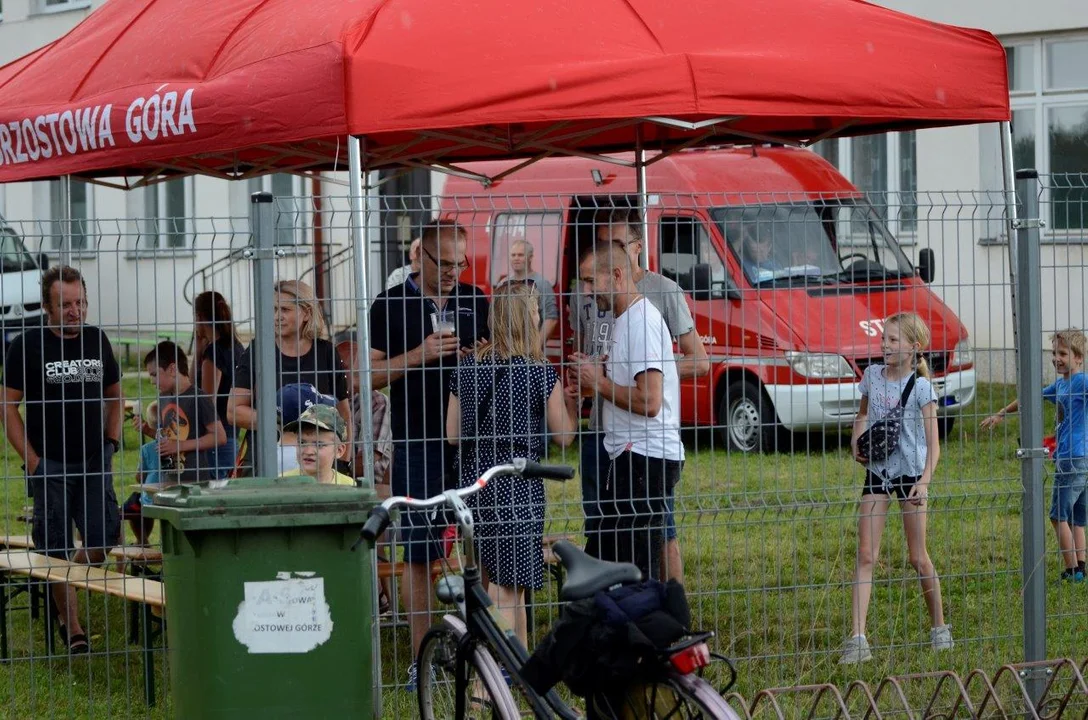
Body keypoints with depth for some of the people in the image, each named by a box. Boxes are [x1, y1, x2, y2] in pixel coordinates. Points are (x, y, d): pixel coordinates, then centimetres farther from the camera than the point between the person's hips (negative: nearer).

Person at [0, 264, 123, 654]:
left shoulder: (97, 340, 8)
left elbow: (114, 395, 20)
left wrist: (111, 443, 8)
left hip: (94, 462, 3)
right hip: (50, 465, -3)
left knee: (104, 539, -3)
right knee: (57, 550, 0)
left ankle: (66, 597, 22)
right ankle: (71, 626, 7)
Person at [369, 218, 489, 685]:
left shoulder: (475, 301, 11)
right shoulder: (391, 306, 1)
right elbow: (369, 375, -1)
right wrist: (419, 355, -15)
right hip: (418, 444, -3)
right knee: (418, 553, 0)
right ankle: (421, 658, 5)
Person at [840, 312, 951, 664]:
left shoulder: (920, 387, -11)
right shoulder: (872, 375, 3)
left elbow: (933, 444, -12)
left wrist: (925, 481, -26)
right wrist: (856, 440, 1)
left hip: (910, 472, -4)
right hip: (877, 472, 4)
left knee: (918, 556, 5)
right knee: (866, 555, -5)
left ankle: (939, 627, 24)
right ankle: (858, 638, -10)